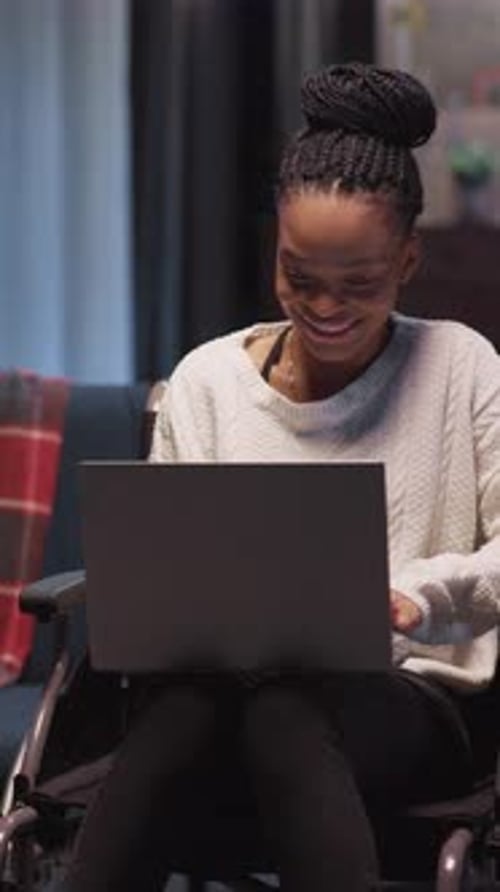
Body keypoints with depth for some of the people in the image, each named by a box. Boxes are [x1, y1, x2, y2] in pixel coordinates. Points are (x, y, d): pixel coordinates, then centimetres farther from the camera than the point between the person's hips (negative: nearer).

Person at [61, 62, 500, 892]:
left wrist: (418, 595, -22)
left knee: (286, 712, -39)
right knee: (182, 705, -37)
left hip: (410, 697, -2)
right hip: (227, 679, 2)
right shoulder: (207, 380, 11)